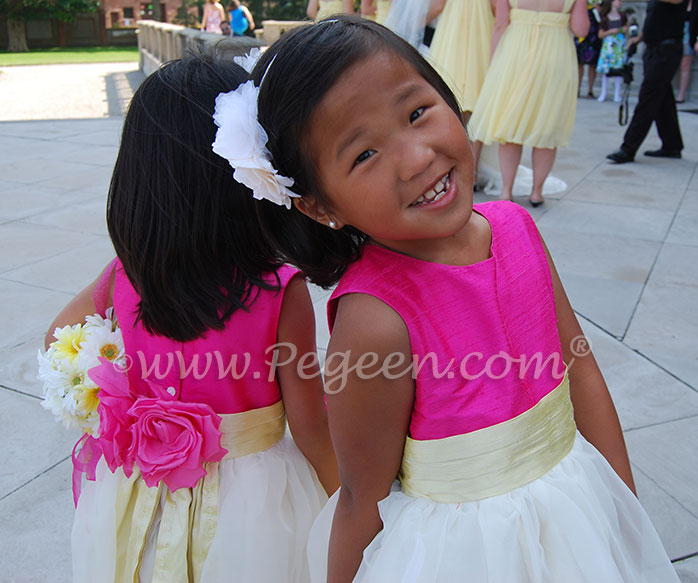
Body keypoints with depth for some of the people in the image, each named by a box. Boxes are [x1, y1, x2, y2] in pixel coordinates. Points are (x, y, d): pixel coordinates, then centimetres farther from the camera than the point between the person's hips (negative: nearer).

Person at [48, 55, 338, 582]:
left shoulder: (123, 276, -15)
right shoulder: (283, 292, -26)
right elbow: (310, 427, -17)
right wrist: (347, 500, 0)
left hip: (139, 498, 3)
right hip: (248, 499, -3)